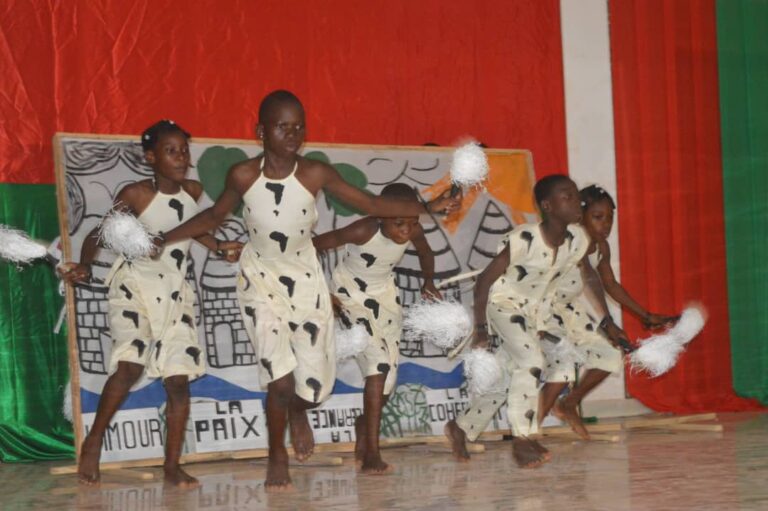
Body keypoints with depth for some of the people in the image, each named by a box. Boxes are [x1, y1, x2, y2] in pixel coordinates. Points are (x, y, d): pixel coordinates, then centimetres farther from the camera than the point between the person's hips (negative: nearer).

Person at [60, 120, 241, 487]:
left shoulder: (193, 192, 5)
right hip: (135, 285, -5)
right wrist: (84, 264, -22)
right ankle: (93, 442, -3)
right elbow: (99, 233, -5)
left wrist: (219, 247, 18)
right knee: (130, 365, -23)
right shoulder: (136, 194, -9)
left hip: (175, 292, 5)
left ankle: (172, 466, 7)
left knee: (179, 379, -2)